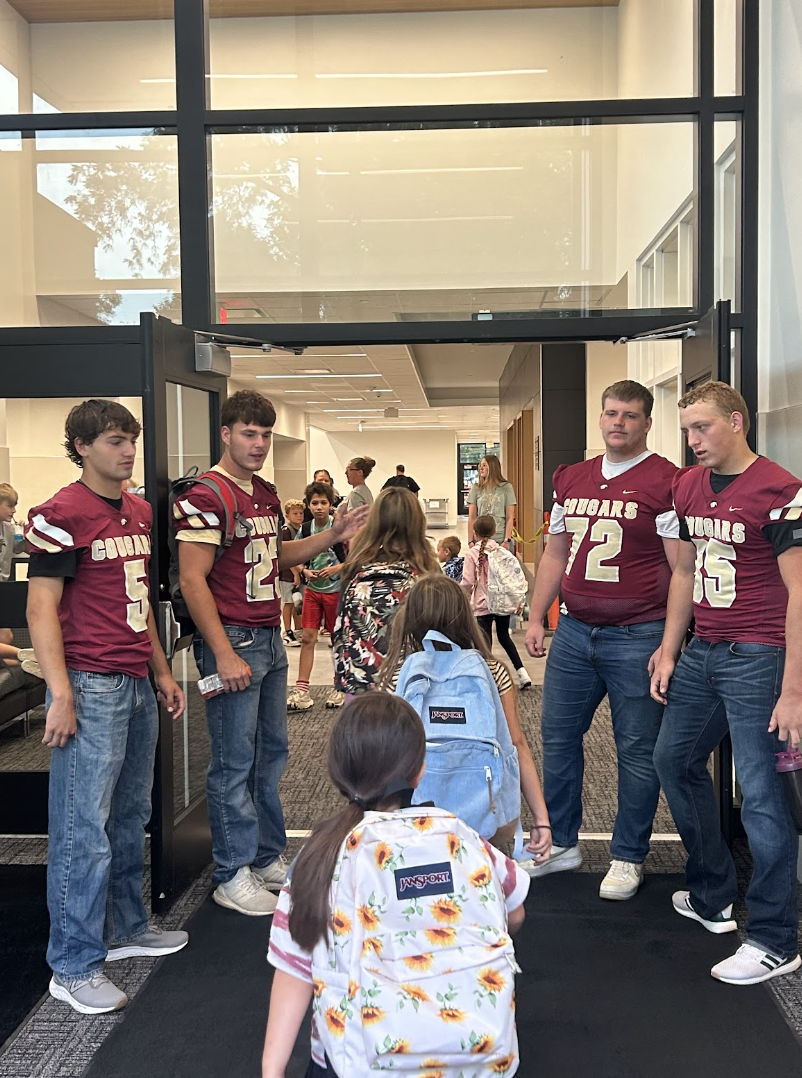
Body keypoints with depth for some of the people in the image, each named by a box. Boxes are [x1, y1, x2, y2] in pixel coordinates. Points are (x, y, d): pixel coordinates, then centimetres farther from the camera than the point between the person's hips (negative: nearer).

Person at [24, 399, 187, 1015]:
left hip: (137, 685, 8)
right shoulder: (61, 515, -10)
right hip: (91, 687, -8)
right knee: (84, 830, -1)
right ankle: (74, 968, 10)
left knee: (131, 818, 17)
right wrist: (60, 694, -18)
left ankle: (126, 929, 32)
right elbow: (41, 608, -13)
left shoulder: (140, 512, 14)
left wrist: (162, 671, 20)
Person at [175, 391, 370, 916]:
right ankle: (232, 875, 15)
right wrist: (224, 654, -20)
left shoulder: (267, 493, 13)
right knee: (234, 763, 1)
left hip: (271, 638, 9)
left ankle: (269, 858, 30)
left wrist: (333, 535, 12)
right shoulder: (206, 497, -13)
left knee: (272, 752, 16)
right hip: (232, 639, -9)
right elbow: (192, 581, -17)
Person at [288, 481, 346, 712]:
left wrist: (337, 568, -21)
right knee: (308, 637, 0)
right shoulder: (305, 530, 1)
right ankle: (301, 691, 1)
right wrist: (305, 571, -7)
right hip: (312, 589, 3)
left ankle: (339, 687, 22)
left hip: (336, 589, -3)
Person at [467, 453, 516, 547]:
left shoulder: (506, 487, 2)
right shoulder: (476, 488, 6)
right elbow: (472, 518, 5)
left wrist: (507, 540, -7)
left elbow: (510, 518, 1)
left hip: (501, 539, -1)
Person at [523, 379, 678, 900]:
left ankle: (628, 858, 21)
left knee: (637, 749, 5)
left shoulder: (665, 481, -7)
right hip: (574, 631, 6)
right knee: (558, 737, 12)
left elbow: (682, 568, -10)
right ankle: (561, 843, 29)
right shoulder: (571, 479, 12)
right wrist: (536, 618, 13)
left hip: (637, 637, -6)